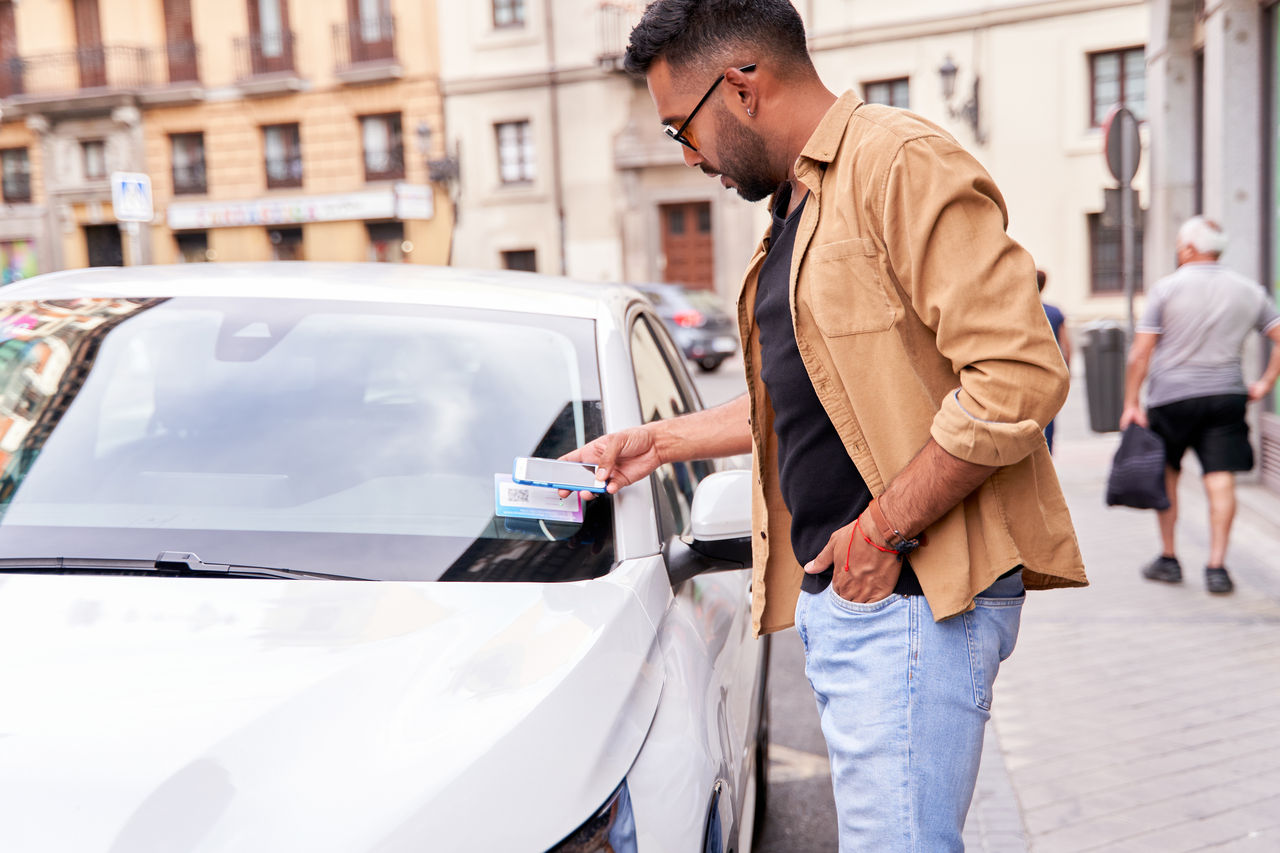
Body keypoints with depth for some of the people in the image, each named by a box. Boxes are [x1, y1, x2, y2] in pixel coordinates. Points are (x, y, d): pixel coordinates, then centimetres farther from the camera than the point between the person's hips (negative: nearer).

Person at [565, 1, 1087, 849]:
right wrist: (661, 440, 27)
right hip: (835, 591, 10)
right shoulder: (796, 208, 21)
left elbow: (1020, 373, -20)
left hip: (912, 596, -9)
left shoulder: (903, 162, -11)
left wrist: (885, 528, -18)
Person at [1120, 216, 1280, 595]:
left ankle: (1168, 559, 19)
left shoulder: (1167, 288, -4)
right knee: (1221, 479, 0)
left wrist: (1131, 403, -4)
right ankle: (1217, 566, -5)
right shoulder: (1249, 291, 7)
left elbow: (1139, 354, -8)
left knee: (1166, 475, 13)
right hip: (1226, 394, 2)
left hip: (1171, 396, -2)